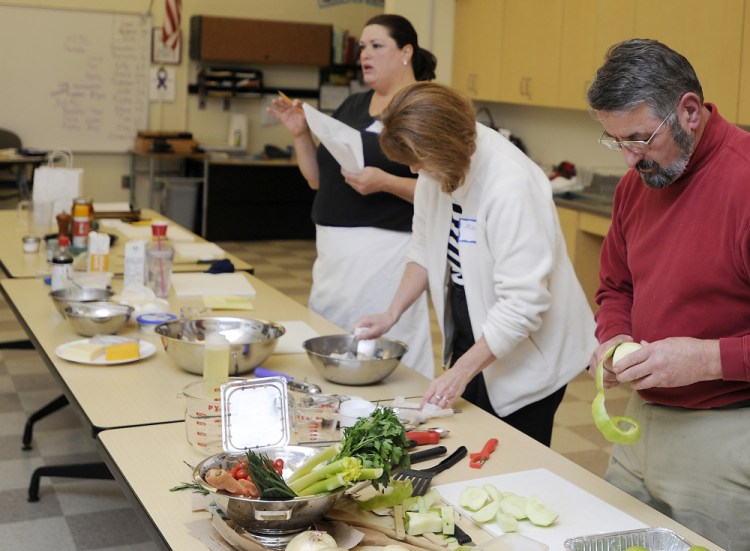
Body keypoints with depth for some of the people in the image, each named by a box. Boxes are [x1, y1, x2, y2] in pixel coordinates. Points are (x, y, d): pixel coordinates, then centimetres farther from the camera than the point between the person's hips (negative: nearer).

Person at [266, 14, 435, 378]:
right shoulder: (352, 106, 15)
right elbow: (318, 179, 17)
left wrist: (384, 182, -24)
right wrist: (300, 134, 3)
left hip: (386, 250, -8)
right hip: (333, 250, 8)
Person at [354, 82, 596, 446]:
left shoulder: (511, 186, -29)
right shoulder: (437, 168, -4)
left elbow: (523, 303, -29)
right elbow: (425, 249, 10)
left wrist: (462, 370, -27)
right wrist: (392, 313, 0)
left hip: (524, 351, -7)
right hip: (472, 332, 7)